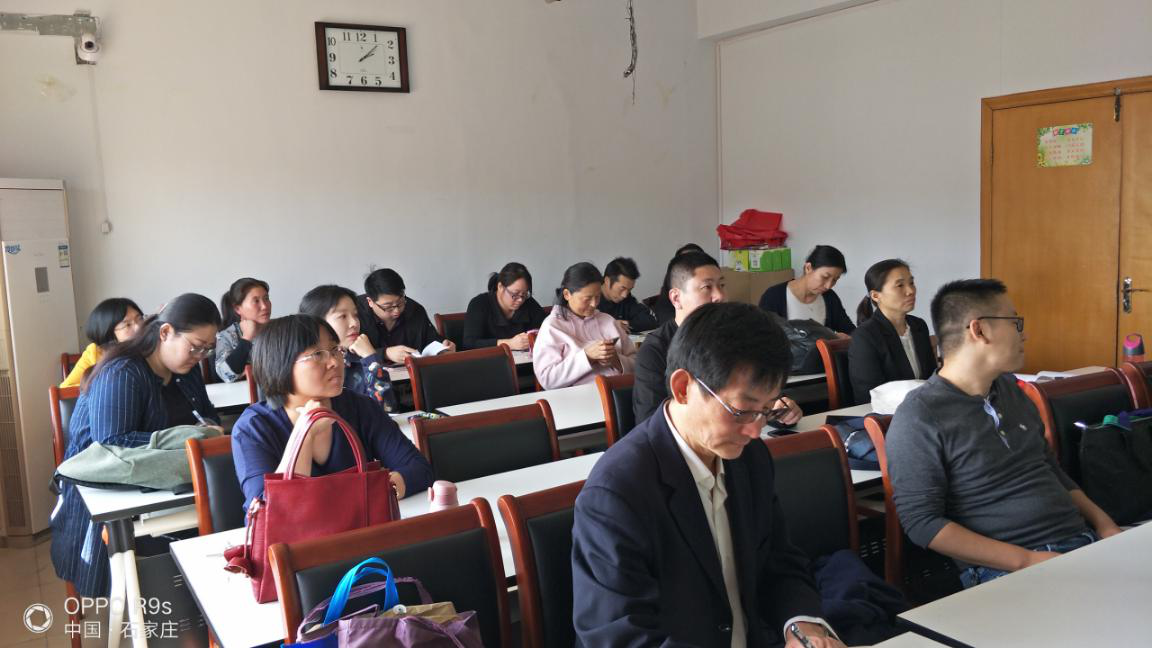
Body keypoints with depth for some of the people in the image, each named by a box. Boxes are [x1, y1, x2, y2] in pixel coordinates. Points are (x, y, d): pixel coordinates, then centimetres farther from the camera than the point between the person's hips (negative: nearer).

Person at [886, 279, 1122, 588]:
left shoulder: (1010, 389, 16)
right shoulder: (918, 417, -10)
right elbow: (922, 522, -14)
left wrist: (1103, 523, 9)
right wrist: (1027, 561, -18)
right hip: (1003, 568, -7)